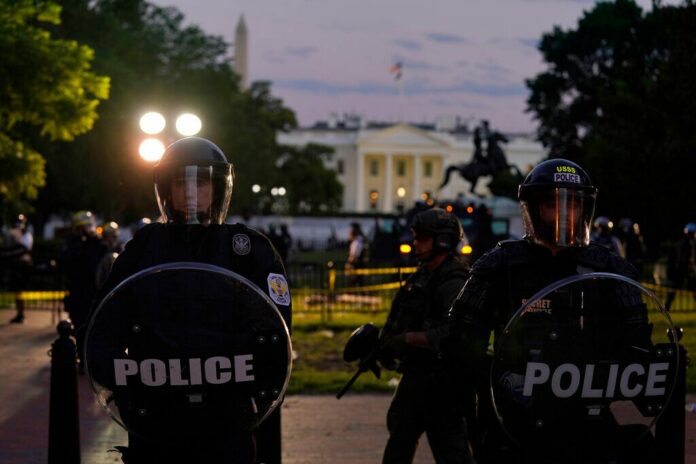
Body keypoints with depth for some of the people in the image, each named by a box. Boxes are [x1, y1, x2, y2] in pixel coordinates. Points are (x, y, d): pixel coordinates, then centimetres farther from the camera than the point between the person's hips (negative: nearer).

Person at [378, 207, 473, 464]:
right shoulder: (423, 275, 11)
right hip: (415, 374, 10)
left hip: (441, 382, -10)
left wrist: (407, 338, -24)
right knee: (400, 436, 21)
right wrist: (388, 343, 8)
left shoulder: (453, 284, -19)